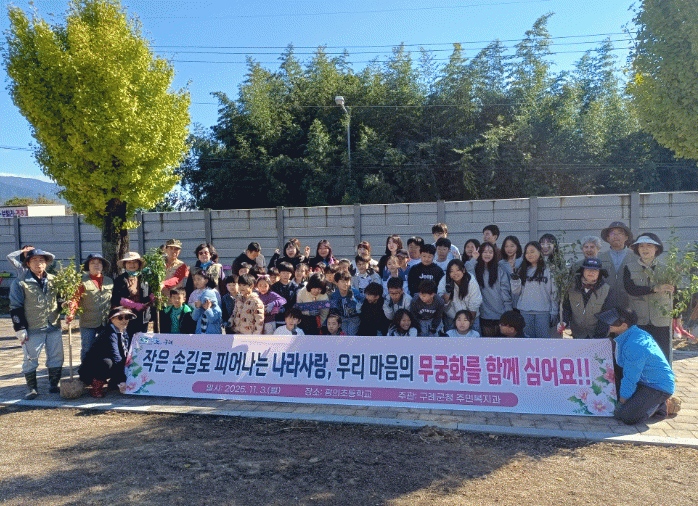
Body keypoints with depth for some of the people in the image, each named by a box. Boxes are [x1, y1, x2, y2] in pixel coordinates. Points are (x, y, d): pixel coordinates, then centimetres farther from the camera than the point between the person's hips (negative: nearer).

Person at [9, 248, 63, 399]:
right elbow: (15, 307, -4)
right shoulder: (20, 283, -2)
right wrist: (20, 328, -8)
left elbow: (60, 300, 19)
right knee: (30, 359, 4)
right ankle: (31, 388, 18)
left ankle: (53, 385, 22)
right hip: (33, 329, -3)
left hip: (54, 327, 4)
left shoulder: (53, 280, 10)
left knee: (56, 357, 8)